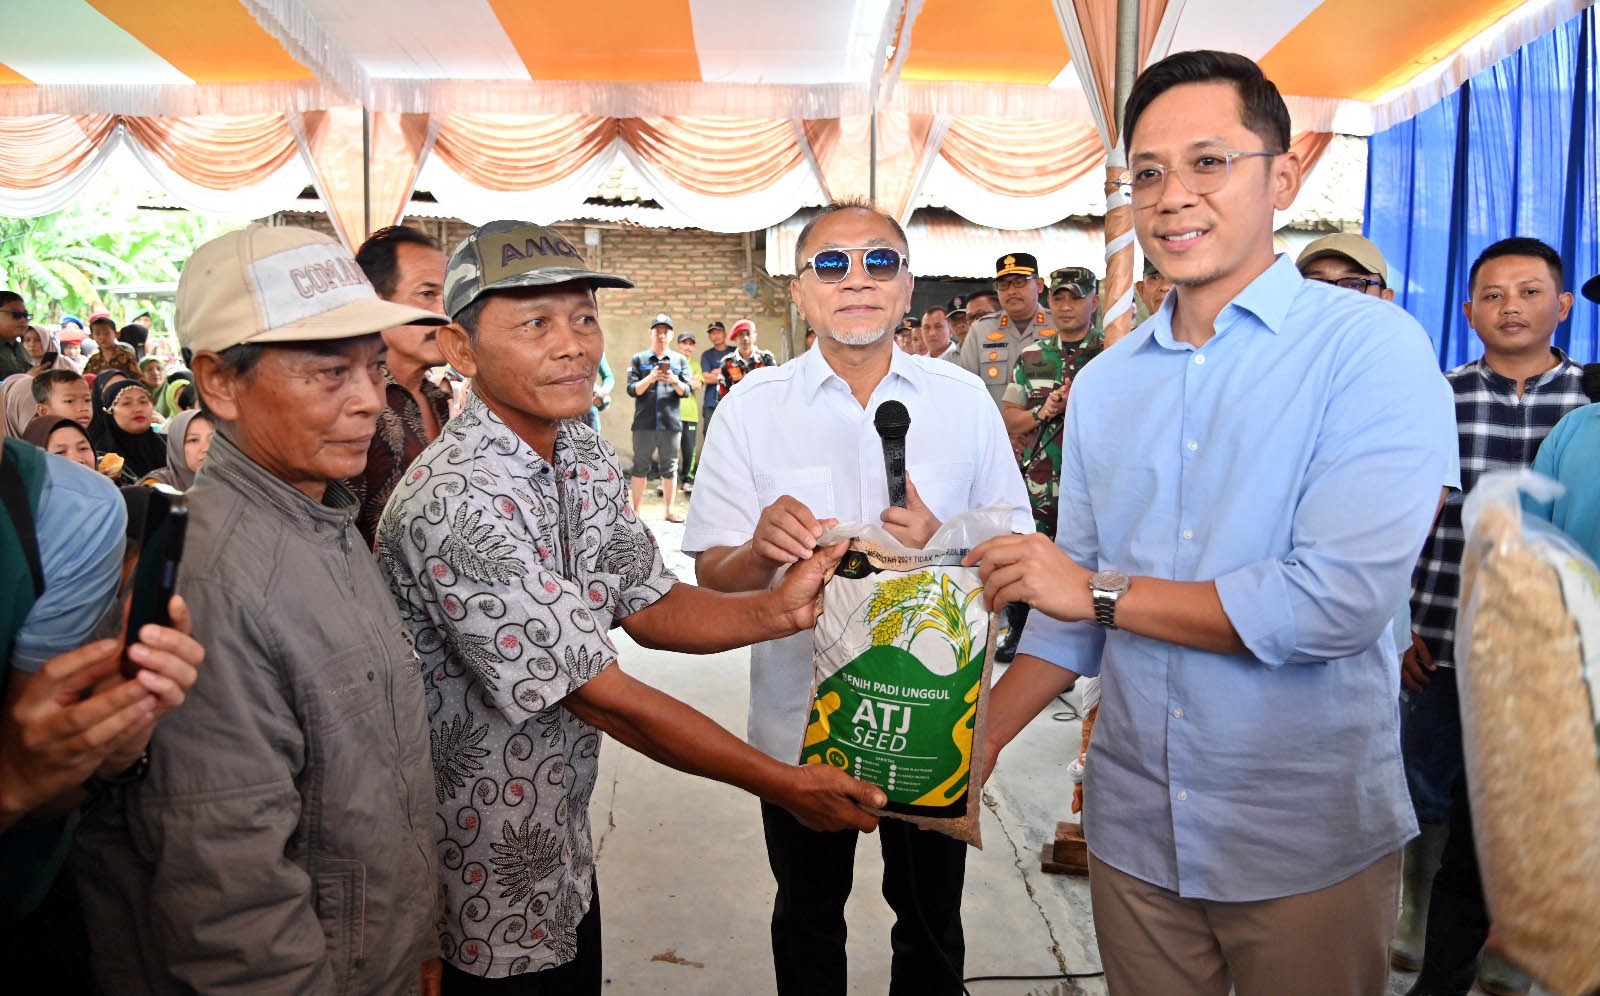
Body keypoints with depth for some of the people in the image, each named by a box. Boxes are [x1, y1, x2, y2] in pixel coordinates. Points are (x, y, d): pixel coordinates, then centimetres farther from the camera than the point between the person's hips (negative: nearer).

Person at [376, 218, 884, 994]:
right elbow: (600, 695, -27)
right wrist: (782, 784, -20)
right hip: (486, 892, -7)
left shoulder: (588, 459, -1)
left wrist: (777, 610, -15)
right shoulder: (454, 504, -29)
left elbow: (647, 608, 4)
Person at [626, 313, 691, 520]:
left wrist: (674, 381, -16)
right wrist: (649, 379, -17)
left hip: (671, 422, 1)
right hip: (644, 423, -1)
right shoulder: (638, 359, 7)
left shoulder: (680, 360, 11)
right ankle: (636, 510, 10)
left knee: (670, 467, 7)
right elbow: (632, 390, 0)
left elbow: (686, 390, 5)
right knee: (640, 466, 4)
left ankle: (669, 510, 16)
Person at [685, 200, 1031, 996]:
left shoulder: (964, 400, -1)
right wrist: (764, 550, -28)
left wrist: (942, 544, -17)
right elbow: (712, 574, -6)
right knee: (806, 923, 22)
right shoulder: (752, 407, -4)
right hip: (799, 717, 0)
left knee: (931, 926, 20)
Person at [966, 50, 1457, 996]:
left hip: (1311, 844, -4)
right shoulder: (1103, 384, 4)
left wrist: (1102, 589, -13)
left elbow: (1341, 602, -22)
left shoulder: (1371, 346, -11)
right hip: (1133, 829, 4)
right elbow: (1073, 616, 7)